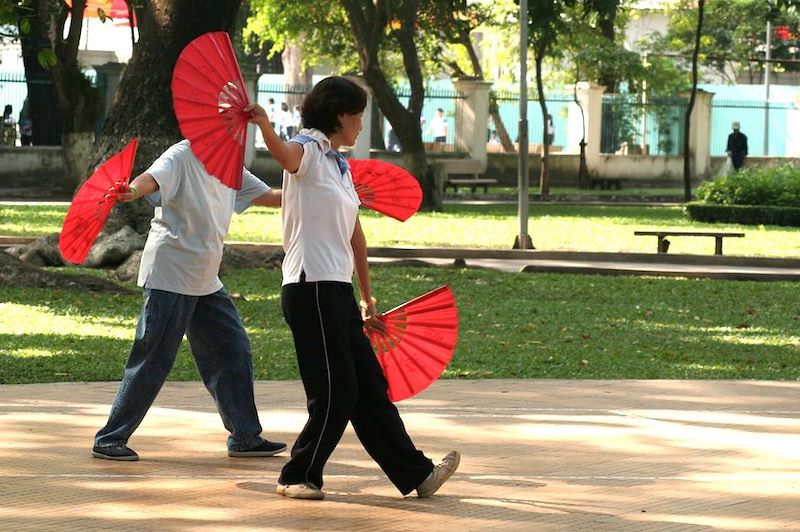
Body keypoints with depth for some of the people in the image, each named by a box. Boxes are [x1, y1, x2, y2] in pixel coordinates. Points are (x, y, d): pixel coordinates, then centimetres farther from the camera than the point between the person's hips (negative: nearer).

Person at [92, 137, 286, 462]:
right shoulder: (182, 156, -11)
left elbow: (269, 197, 22)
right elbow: (153, 178, -31)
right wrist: (132, 191, -54)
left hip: (205, 283, 8)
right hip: (169, 278, -8)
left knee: (233, 349, 9)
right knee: (154, 361, -7)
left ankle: (245, 438, 19)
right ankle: (109, 440, 1)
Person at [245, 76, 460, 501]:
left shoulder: (339, 165, 20)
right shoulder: (308, 151, -7)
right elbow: (285, 153, -34)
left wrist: (367, 301, 30)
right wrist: (262, 124, -58)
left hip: (338, 290, 9)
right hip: (311, 288, -9)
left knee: (370, 388, 12)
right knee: (335, 392, -6)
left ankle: (415, 473, 16)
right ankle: (299, 477, 7)